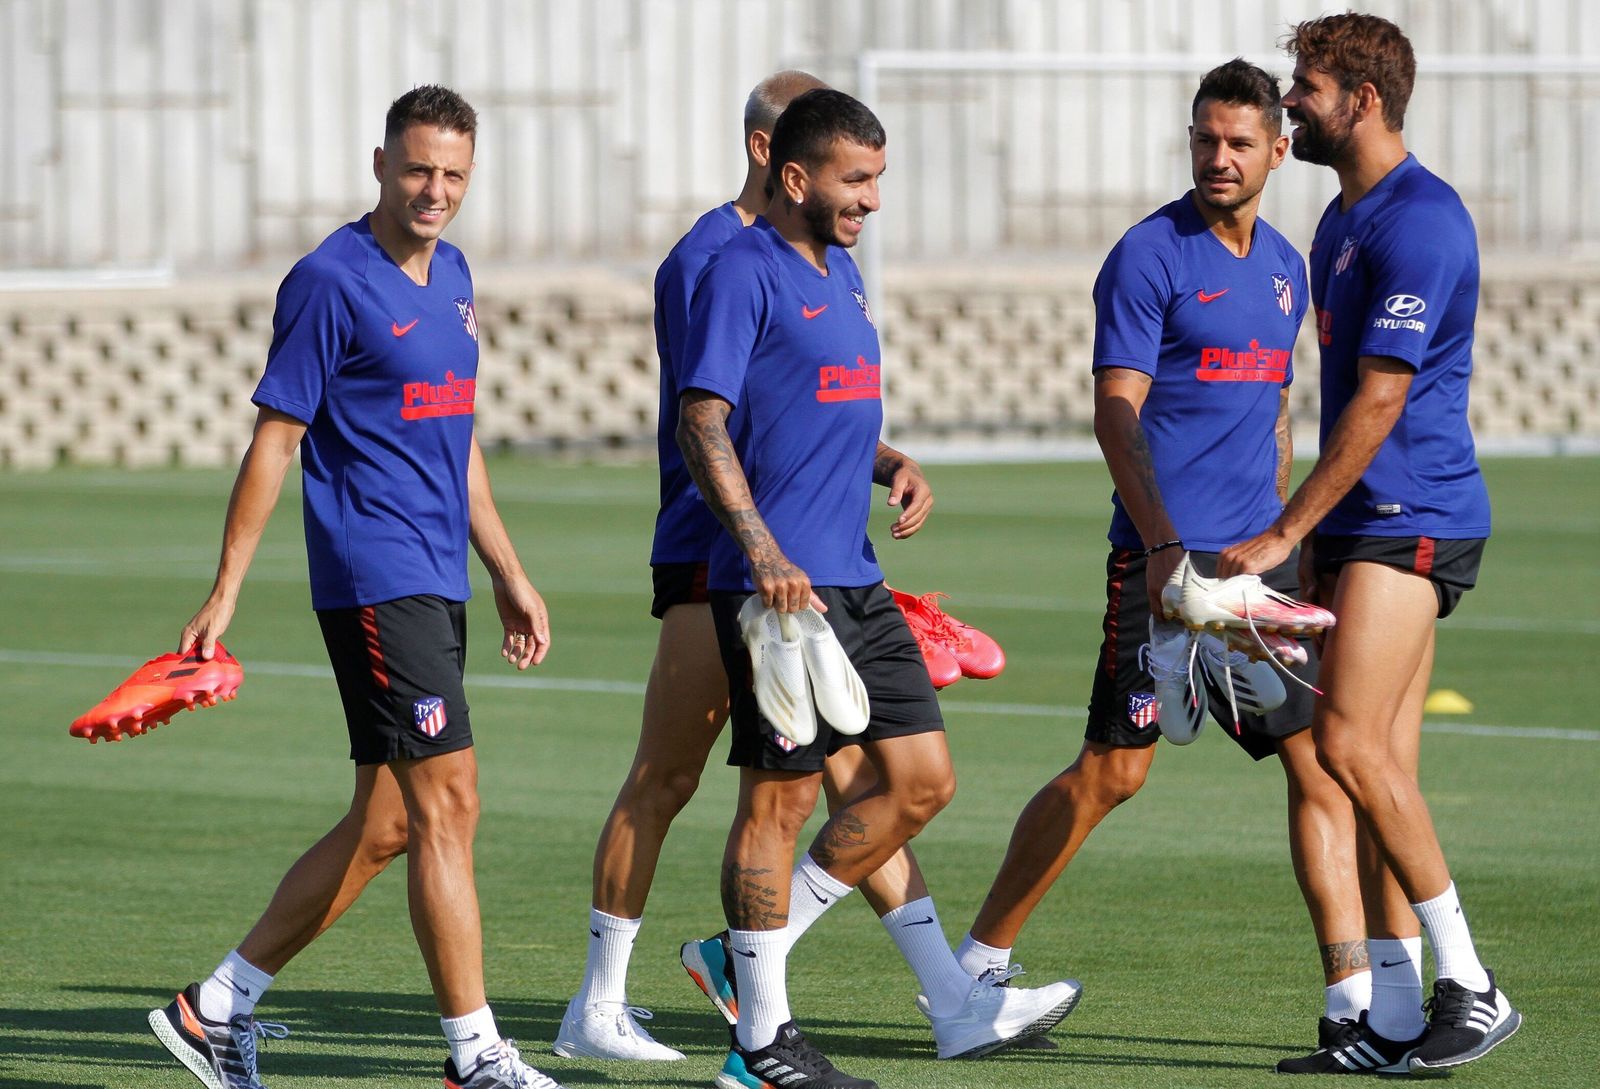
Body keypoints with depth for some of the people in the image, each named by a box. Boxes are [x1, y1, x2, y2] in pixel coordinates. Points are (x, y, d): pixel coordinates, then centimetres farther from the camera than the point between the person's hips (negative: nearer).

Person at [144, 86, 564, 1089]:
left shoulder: (451, 275, 15)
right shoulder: (331, 283, -10)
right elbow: (274, 441, -9)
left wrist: (509, 574, 23)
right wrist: (225, 594, -11)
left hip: (439, 584, 9)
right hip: (375, 580, -9)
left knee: (384, 829, 10)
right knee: (447, 806, -11)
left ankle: (218, 1007, 18)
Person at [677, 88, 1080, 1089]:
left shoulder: (840, 271, 17)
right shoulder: (743, 273, -10)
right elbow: (703, 423, -16)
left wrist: (890, 463, 8)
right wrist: (764, 553, -25)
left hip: (856, 582, 9)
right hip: (781, 585, -9)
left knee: (922, 781, 6)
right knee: (780, 798, -3)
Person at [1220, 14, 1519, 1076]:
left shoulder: (1418, 223, -16)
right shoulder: (1345, 218, 17)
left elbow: (1379, 402, -19)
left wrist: (1285, 533, -16)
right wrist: (1316, 535, 24)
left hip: (1413, 520, -10)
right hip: (1362, 524, 10)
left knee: (1352, 744, -16)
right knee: (1382, 764, 6)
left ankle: (1473, 986, -11)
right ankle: (1396, 1015, 7)